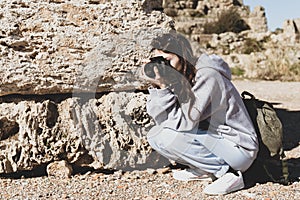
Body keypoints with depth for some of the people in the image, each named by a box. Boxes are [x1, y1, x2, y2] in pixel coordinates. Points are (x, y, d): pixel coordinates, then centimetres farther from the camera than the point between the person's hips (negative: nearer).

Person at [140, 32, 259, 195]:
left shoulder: (208, 76, -21)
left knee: (170, 137, -25)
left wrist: (163, 86, -28)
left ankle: (228, 172, -13)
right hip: (212, 142, 8)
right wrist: (159, 88, -19)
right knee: (154, 136, -1)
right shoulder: (178, 79, 2)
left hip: (239, 149, -8)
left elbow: (185, 121, -27)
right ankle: (202, 170, 10)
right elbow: (164, 120, -7)